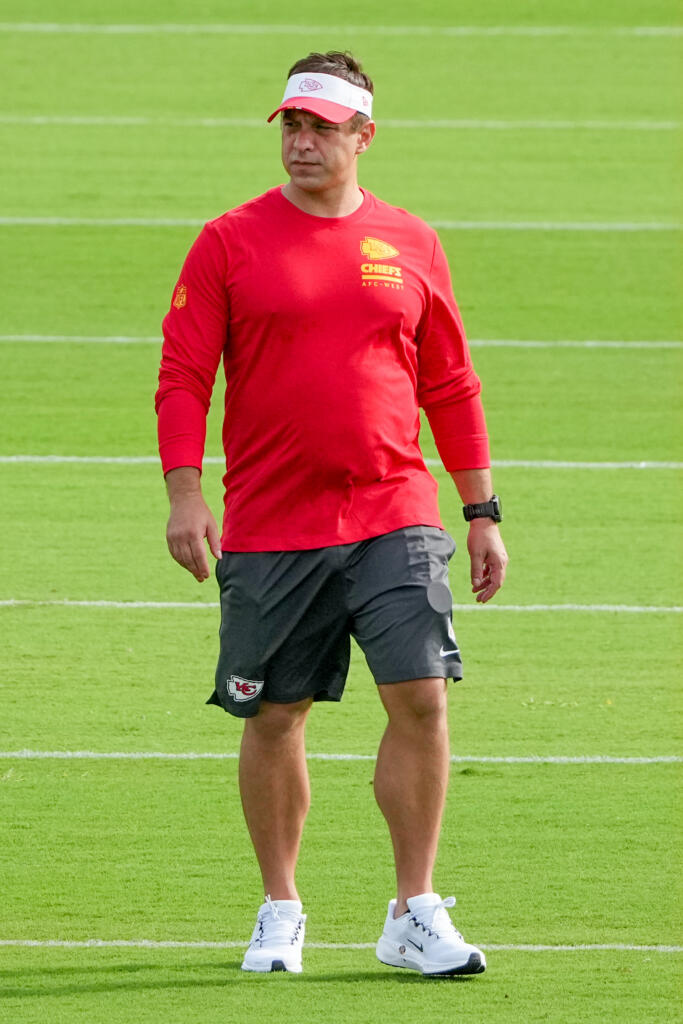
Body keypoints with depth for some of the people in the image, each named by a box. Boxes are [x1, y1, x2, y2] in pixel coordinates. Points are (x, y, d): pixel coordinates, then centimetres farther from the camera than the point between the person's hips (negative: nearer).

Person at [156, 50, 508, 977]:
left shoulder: (411, 246, 8)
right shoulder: (230, 242, 2)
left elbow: (450, 386, 13)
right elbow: (183, 376, -1)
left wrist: (483, 511, 10)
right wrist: (185, 494, -13)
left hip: (395, 518, 1)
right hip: (269, 529, -1)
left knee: (422, 699, -10)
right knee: (274, 718, 5)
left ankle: (415, 916, -2)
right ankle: (280, 911, 20)